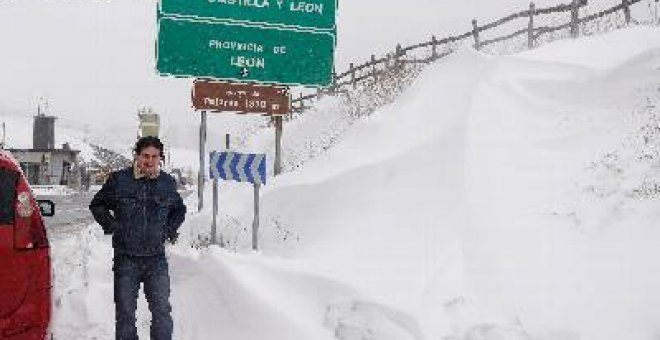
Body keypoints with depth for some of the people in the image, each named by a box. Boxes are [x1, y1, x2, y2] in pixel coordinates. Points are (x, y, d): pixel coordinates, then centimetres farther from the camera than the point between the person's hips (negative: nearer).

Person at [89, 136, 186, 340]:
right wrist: (111, 226, -1)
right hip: (126, 259, -1)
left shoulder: (167, 182, 6)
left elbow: (179, 209, 24)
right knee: (125, 312, 6)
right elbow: (97, 205, 12)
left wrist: (170, 230, 9)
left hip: (156, 259, 1)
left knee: (162, 311, 0)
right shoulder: (119, 180, -2)